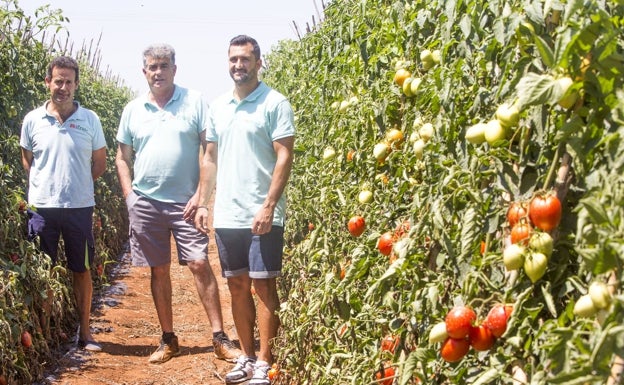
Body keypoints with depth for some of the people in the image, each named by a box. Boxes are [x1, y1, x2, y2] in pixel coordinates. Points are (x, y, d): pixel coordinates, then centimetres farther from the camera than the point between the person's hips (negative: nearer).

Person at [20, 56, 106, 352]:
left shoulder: (89, 120, 0)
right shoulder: (33, 120, 1)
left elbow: (100, 163, 8)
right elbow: (27, 160, 13)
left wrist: (76, 184, 2)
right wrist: (43, 185, 4)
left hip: (79, 207, 0)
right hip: (42, 207, 0)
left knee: (82, 270, 8)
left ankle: (84, 332, 18)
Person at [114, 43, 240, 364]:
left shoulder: (195, 102, -1)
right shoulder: (133, 110, 9)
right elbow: (122, 158, 14)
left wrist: (202, 193, -11)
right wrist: (129, 197, 3)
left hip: (185, 202, -3)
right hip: (146, 202, 3)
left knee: (199, 264, -9)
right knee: (159, 270, 8)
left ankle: (220, 338, -4)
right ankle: (168, 340, 19)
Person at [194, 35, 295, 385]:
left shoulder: (275, 103, -6)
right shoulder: (218, 106, 12)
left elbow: (284, 157, -10)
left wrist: (268, 206, -17)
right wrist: (203, 203, 11)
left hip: (262, 217, -6)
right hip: (227, 216, 6)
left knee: (264, 287, -2)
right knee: (237, 286, 11)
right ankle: (246, 356, 23)